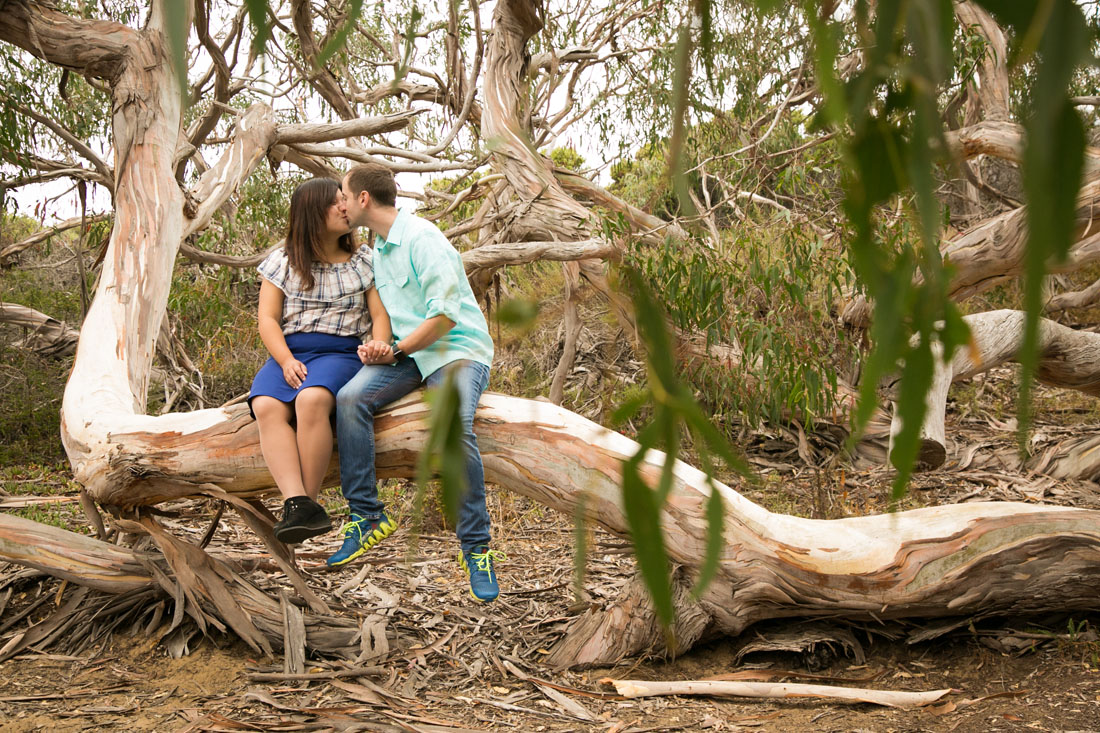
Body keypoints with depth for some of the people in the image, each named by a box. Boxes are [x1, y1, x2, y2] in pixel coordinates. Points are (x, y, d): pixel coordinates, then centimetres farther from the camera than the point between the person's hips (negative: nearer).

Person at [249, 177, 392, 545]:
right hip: (287, 355, 2)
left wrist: (379, 347, -16)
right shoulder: (282, 261, 13)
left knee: (312, 399, -37)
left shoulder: (364, 261, 14)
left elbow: (380, 314, 6)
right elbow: (267, 318, 6)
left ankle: (309, 501, -30)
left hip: (340, 353, -2)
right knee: (266, 406, -32)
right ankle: (298, 503, -40)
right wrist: (286, 361, -11)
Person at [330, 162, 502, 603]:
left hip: (456, 348, -7)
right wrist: (375, 347, 2)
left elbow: (445, 315, -19)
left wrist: (396, 351, -14)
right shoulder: (377, 248, 17)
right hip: (406, 352, 7)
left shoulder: (422, 239, -12)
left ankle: (476, 547, -20)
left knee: (454, 429, -33)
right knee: (350, 399, -20)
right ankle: (367, 518, -15)